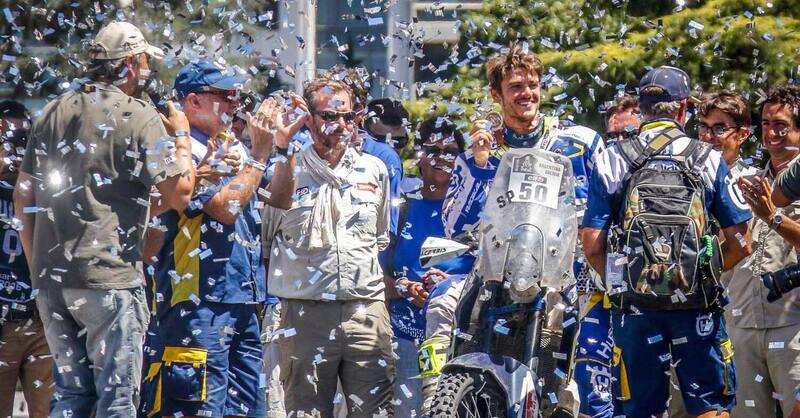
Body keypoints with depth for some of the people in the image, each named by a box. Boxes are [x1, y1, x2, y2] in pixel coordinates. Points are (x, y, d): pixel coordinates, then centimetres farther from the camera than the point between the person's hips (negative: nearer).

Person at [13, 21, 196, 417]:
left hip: (50, 277, 6)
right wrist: (181, 135, 6)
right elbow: (179, 193, -10)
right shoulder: (140, 117, -6)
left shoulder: (53, 113, 13)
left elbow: (23, 198, 14)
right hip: (109, 273, -6)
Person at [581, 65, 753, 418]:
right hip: (698, 306, -1)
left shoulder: (611, 161, 3)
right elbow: (740, 244, 1)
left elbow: (592, 247, -2)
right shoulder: (708, 160, 3)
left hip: (634, 307, 1)